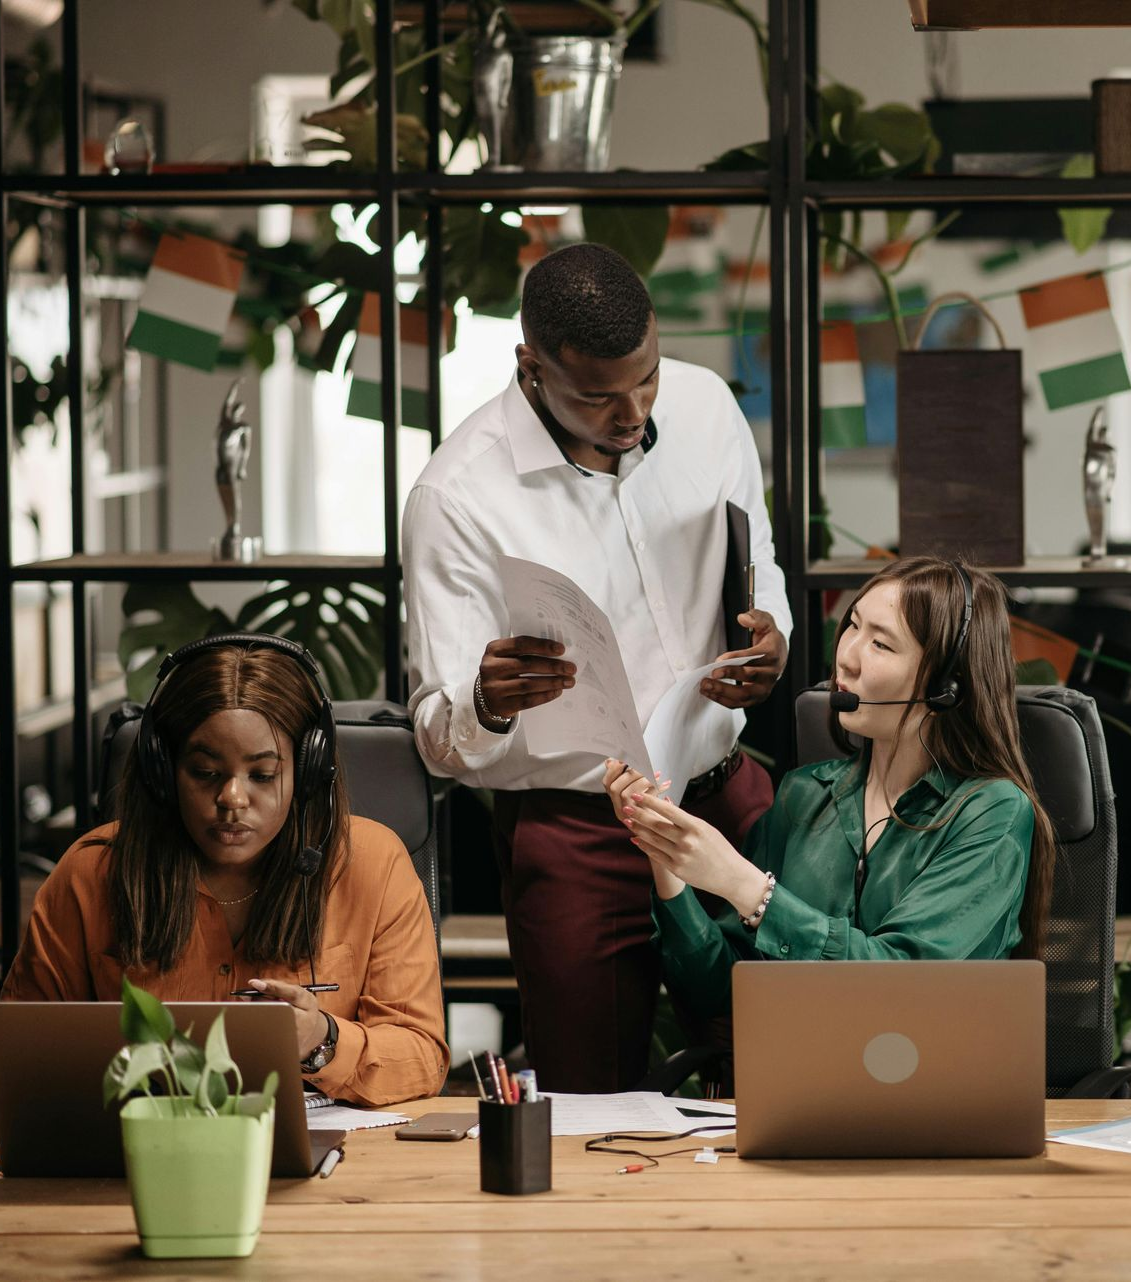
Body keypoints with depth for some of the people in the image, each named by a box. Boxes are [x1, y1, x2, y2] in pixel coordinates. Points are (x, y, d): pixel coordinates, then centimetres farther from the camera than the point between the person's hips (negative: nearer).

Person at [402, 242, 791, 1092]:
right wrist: (486, 706, -39)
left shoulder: (705, 405, -2)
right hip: (575, 837, -4)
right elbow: (441, 741, -15)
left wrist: (768, 635, -10)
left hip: (726, 795, 4)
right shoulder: (457, 497, -16)